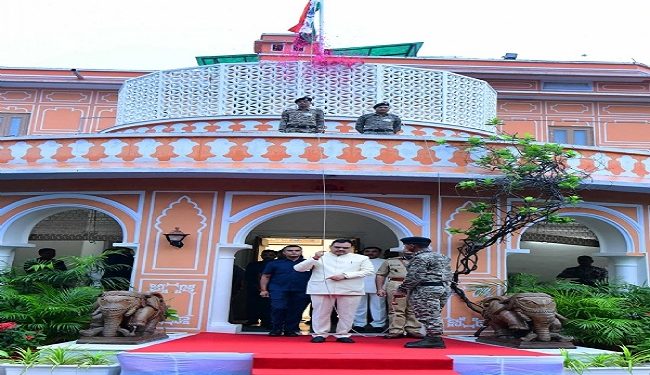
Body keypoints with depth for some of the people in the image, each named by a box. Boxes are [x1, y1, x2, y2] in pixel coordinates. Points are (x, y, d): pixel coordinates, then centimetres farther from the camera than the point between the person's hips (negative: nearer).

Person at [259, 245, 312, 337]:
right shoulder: (275, 263, 10)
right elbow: (265, 276, 11)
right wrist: (263, 290, 3)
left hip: (301, 292, 1)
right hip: (279, 291, -1)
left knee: (296, 312, 3)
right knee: (278, 309, -10)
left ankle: (290, 330, 16)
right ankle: (276, 329, 5)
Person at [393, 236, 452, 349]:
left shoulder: (420, 258, -12)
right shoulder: (440, 257, 20)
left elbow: (414, 277, -17)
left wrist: (401, 290, -10)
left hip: (426, 290, -11)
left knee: (428, 315, -7)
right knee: (433, 316, 13)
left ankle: (435, 339, -6)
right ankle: (432, 338, 15)